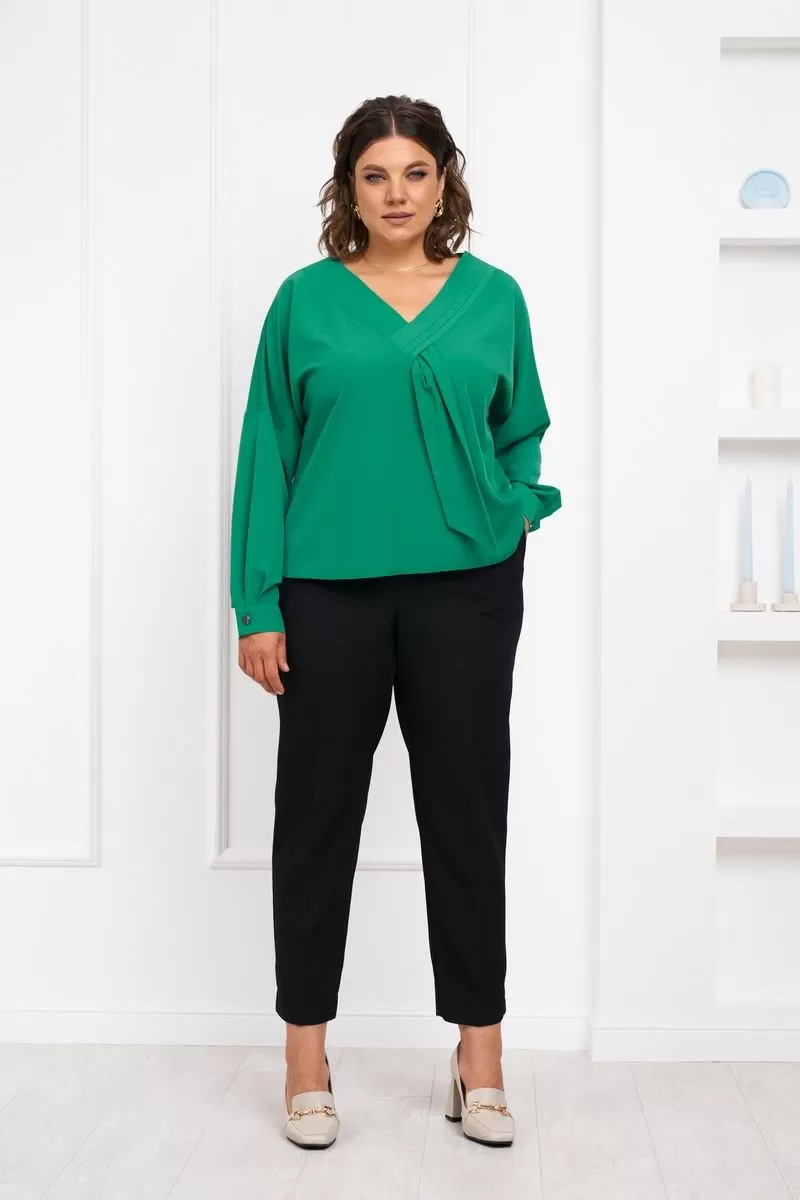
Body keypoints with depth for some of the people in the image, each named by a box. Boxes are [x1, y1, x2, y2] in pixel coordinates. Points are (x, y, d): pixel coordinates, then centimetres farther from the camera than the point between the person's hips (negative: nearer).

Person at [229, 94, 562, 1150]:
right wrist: (258, 604, -4)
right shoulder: (306, 300, 3)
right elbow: (268, 451, 1)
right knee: (317, 814, 5)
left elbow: (522, 431, 18)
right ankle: (306, 1061, 20)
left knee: (467, 814, 6)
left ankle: (480, 1061, 20)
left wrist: (521, 509, -1)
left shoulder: (493, 297, 8)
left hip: (466, 588, 1)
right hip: (331, 590, -1)